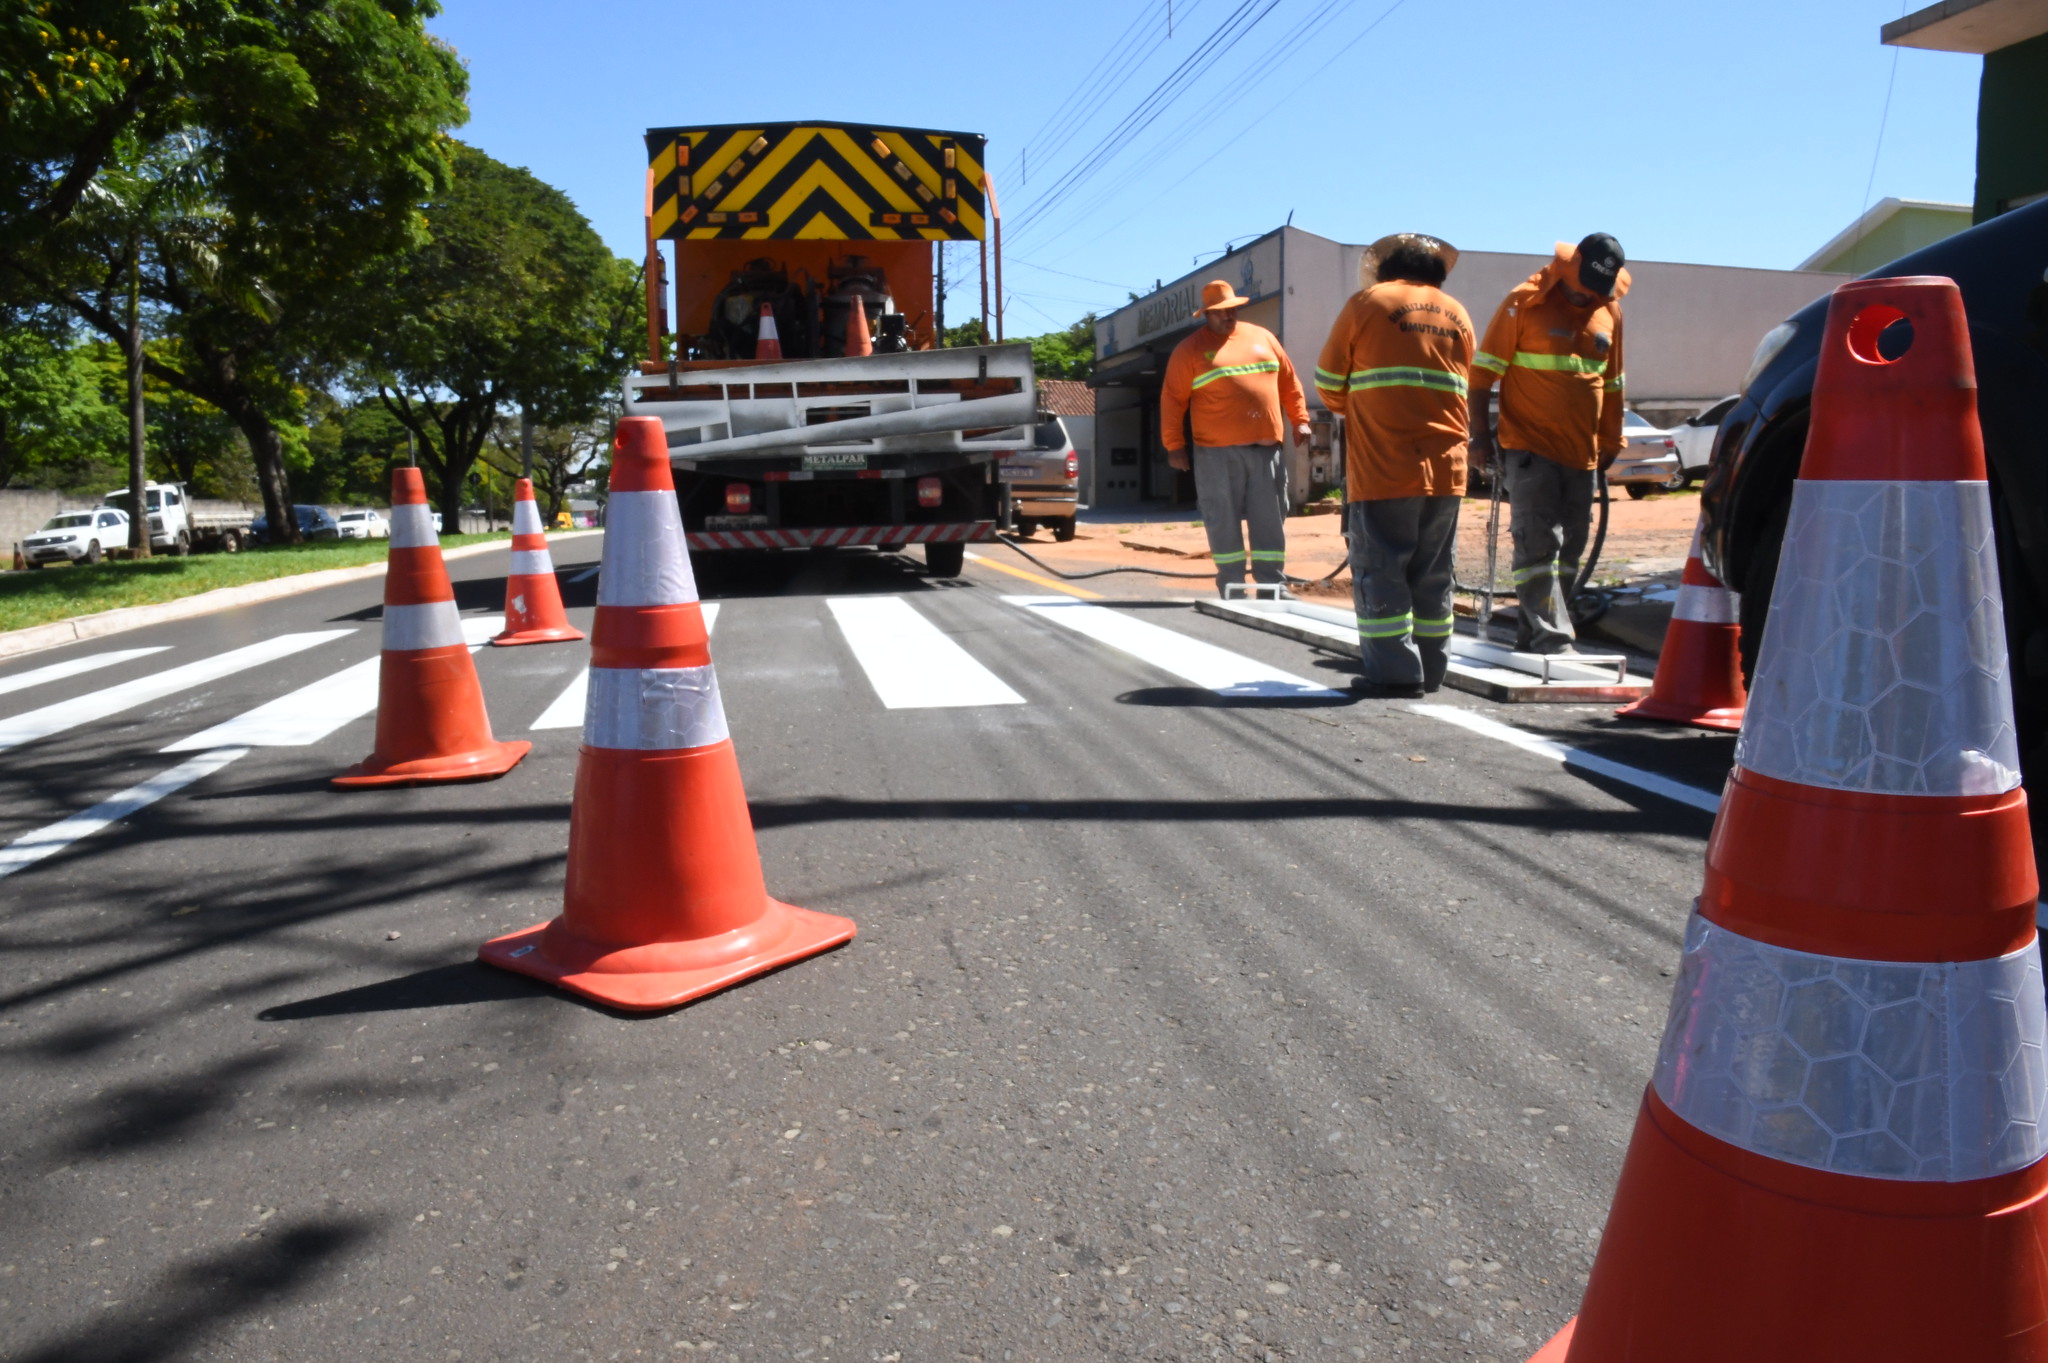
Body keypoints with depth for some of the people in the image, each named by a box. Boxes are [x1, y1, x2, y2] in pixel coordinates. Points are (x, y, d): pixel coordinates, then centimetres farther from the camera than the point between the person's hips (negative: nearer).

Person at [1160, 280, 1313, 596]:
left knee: (1271, 520, 5)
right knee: (1223, 522, 0)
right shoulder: (1190, 349, 2)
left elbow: (1289, 383, 19)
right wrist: (1174, 444, -5)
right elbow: (1172, 399, 0)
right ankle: (1231, 590, 8)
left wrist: (1300, 420, 10)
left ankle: (1273, 588, 12)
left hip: (1265, 446, 4)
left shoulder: (1262, 337, 15)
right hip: (1217, 452, -3)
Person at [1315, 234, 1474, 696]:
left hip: (1383, 467, -5)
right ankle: (1430, 670, 16)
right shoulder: (1457, 314, 15)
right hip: (1446, 467, 5)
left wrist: (1352, 409, 23)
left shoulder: (1368, 302, 3)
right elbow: (1461, 387, 18)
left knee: (1380, 571, 0)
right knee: (1433, 575, 11)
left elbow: (1328, 382, 5)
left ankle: (1395, 670, -3)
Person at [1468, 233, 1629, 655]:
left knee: (1569, 552, 8)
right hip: (1530, 449, -6)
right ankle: (1551, 640, -12)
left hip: (1581, 454, 6)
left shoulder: (1609, 312, 11)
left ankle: (1531, 636, 16)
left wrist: (1610, 442, 21)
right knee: (1538, 545, -12)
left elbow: (1611, 383, 20)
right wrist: (1480, 433, -9)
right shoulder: (1526, 301, -6)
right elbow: (1483, 370, -5)